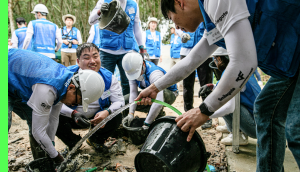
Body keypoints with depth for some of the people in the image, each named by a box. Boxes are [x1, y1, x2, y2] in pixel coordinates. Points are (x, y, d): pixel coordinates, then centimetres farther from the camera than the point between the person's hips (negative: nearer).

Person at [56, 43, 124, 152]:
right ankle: (74, 143, 6)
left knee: (116, 118, -25)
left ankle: (96, 140, 10)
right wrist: (73, 114, -38)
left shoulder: (108, 77, -12)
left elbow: (119, 101, -11)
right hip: (72, 117, -1)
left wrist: (107, 112, -33)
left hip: (97, 118, 1)